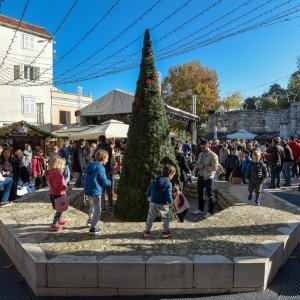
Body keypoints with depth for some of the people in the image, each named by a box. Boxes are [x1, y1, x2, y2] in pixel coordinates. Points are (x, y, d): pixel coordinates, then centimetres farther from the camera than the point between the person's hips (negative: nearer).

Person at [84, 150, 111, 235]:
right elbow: (104, 181, -16)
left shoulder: (89, 165, 8)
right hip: (95, 191, -8)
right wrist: (110, 182, 5)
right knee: (97, 210, 2)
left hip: (87, 190, 9)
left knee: (92, 205, 30)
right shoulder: (100, 168, -17)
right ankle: (93, 228, 2)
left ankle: (90, 221, 45)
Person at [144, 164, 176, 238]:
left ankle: (147, 231, 28)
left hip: (153, 203, 5)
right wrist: (170, 202, 0)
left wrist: (149, 197, 25)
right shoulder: (168, 184, -17)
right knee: (166, 218, 16)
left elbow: (149, 190, 9)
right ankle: (166, 231, 22)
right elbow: (169, 196, -20)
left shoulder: (154, 180, 2)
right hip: (162, 205, -5)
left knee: (150, 217, 19)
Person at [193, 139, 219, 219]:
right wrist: (198, 165, -8)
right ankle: (201, 209, 32)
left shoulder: (213, 155, -12)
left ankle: (210, 212, 19)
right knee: (200, 194, 17)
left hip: (208, 177, -7)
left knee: (210, 195, 6)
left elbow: (215, 167, -19)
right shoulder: (201, 154, 10)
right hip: (200, 176, 7)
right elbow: (197, 164, 16)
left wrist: (204, 167, -18)